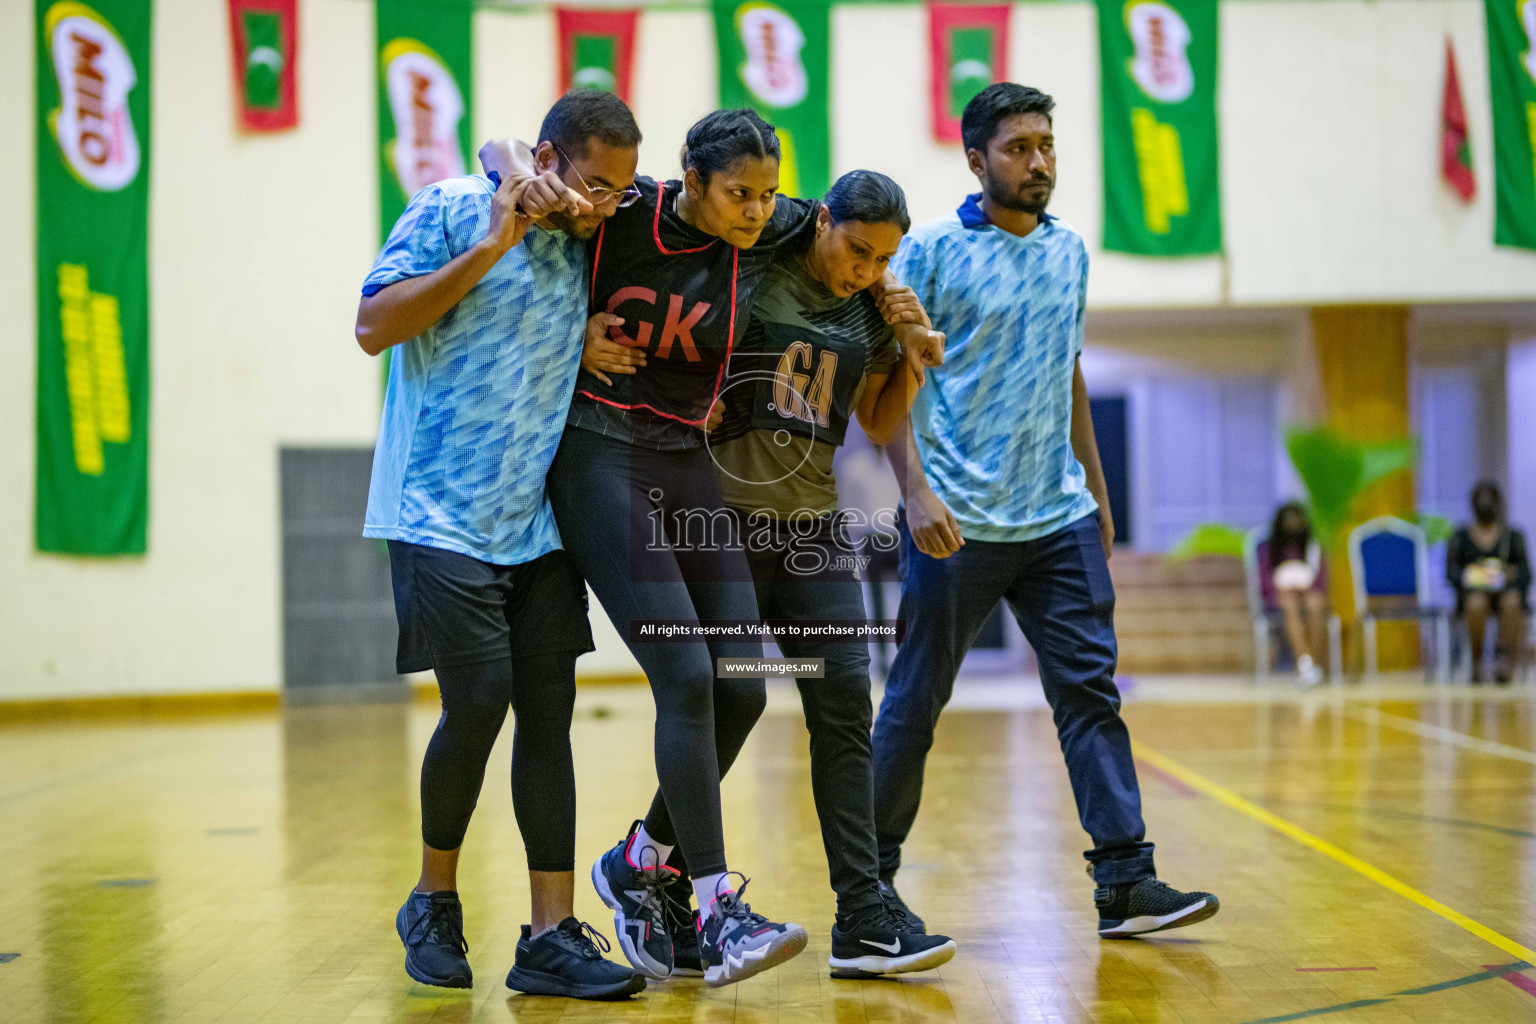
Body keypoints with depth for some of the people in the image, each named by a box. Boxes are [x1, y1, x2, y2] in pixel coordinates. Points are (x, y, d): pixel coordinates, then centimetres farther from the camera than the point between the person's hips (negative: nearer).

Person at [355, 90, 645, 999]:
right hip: (443, 515, -5)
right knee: (478, 704, -11)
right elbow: (374, 326, -9)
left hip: (540, 522, 6)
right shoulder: (451, 212, -2)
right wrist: (489, 247, -14)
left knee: (548, 714, 1)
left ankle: (553, 936, 5)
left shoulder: (588, 247, 12)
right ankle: (434, 902, 14)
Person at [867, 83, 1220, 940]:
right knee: (917, 700, 4)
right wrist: (916, 491, -18)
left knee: (1091, 689, -1)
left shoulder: (1070, 251, 13)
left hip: (1059, 516, 5)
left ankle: (1127, 883, 0)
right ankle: (871, 874, 20)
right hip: (959, 521, -5)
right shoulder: (931, 251, -5)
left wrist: (1097, 487, 20)